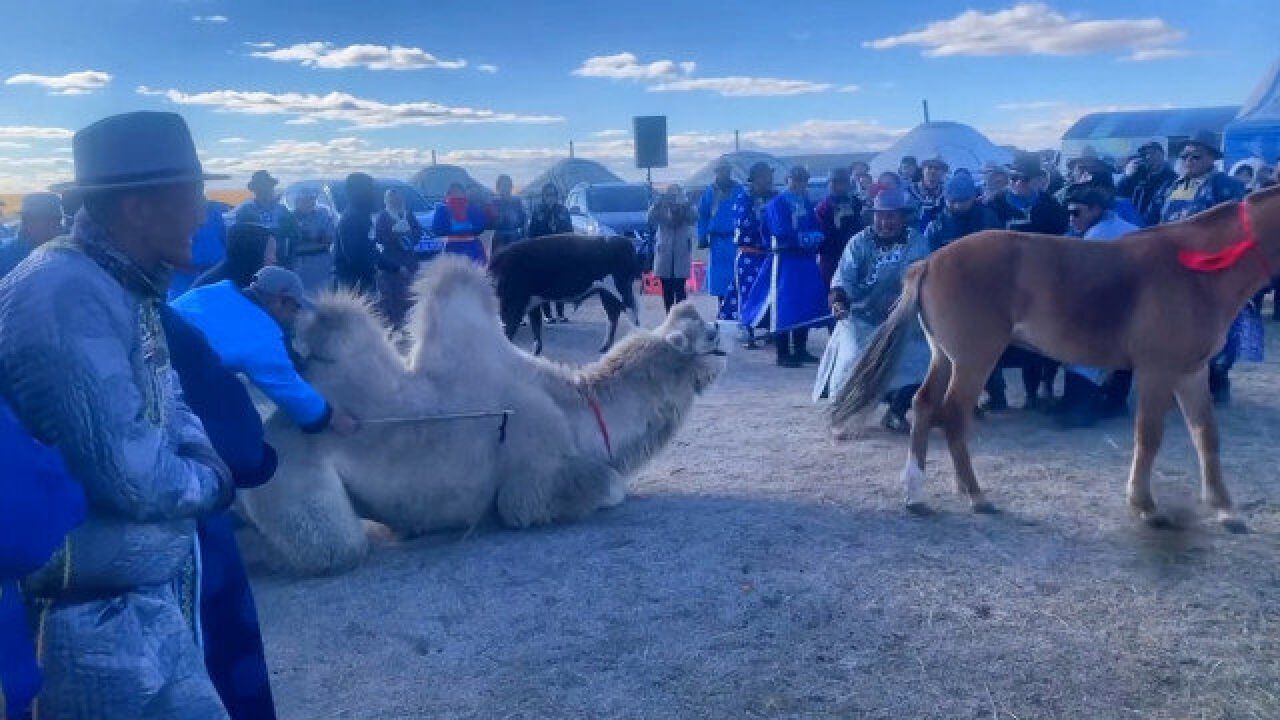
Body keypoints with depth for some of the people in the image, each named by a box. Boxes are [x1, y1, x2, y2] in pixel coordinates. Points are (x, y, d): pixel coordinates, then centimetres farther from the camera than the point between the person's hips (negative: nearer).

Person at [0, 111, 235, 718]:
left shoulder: (120, 285, 7)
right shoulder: (68, 297, -25)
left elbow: (167, 407, 16)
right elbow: (134, 479, -30)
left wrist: (201, 459, -6)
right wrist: (210, 482, -10)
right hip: (105, 617, -10)